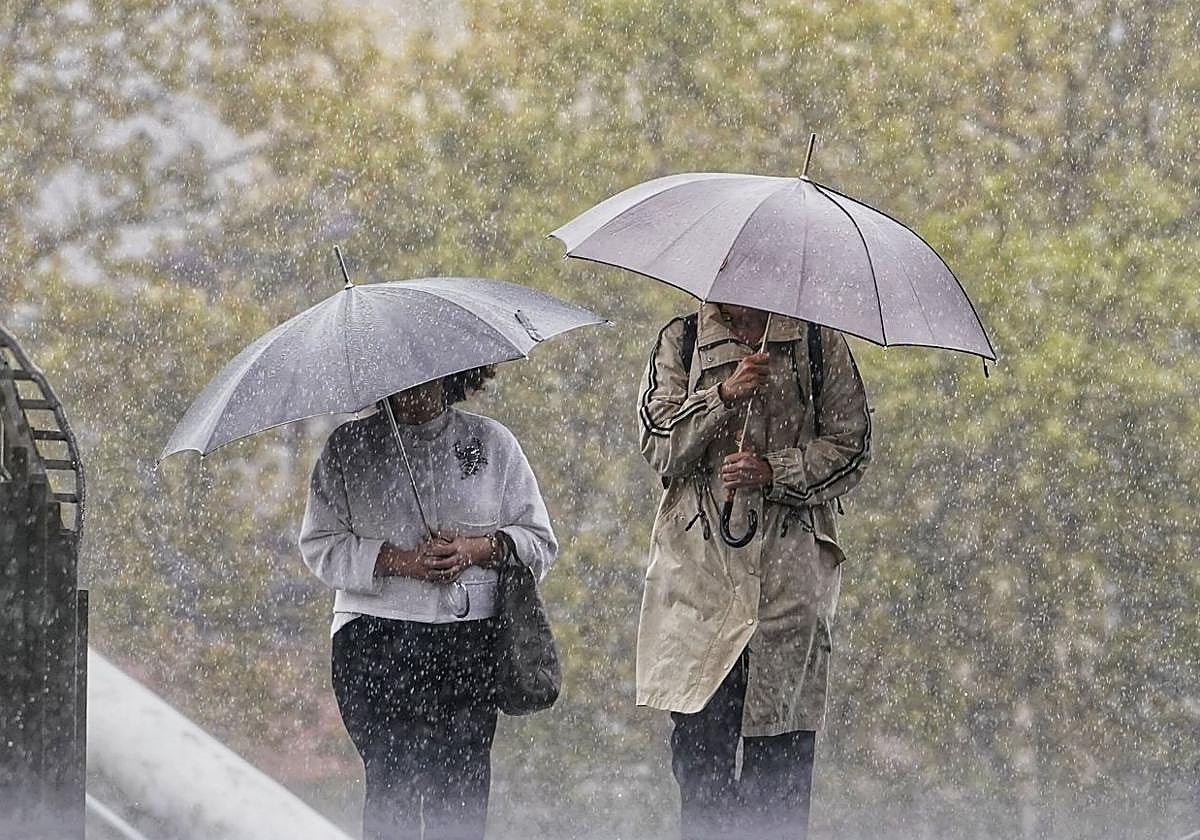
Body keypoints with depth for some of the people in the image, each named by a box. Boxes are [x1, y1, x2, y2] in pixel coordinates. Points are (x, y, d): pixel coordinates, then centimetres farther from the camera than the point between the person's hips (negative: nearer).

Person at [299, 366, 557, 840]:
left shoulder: (492, 443, 13)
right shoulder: (348, 446, 10)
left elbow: (539, 542, 12)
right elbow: (320, 546, 5)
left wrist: (476, 549, -7)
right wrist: (398, 560, -10)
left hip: (472, 637, 1)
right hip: (376, 636, -1)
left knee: (462, 781, -7)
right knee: (392, 779, -12)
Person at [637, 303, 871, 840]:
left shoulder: (819, 343, 10)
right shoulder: (680, 341, 11)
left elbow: (851, 448, 4)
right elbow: (657, 446, 0)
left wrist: (776, 471, -11)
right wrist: (723, 395, -14)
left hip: (791, 571, 0)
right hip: (701, 566, 0)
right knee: (700, 740, -6)